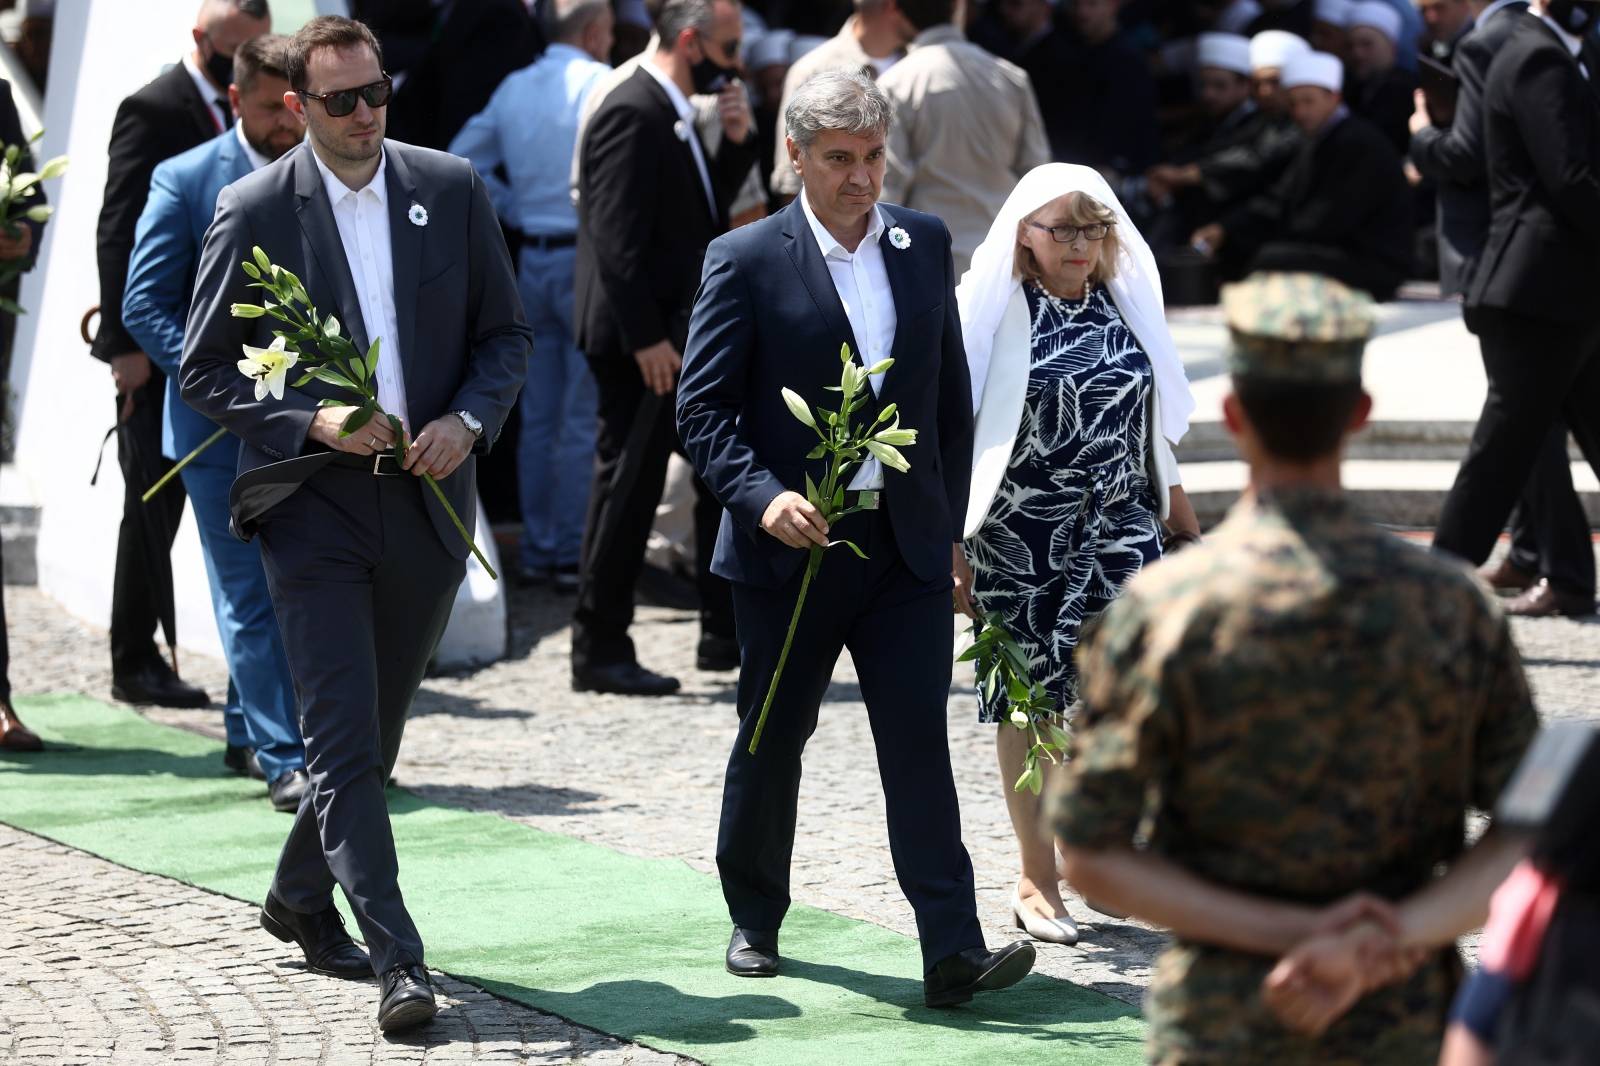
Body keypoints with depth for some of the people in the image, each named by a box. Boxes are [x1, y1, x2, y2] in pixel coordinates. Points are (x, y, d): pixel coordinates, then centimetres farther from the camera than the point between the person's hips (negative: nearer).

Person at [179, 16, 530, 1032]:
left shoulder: (453, 189, 4)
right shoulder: (254, 210, -4)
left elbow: (508, 335, 10)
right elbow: (205, 370, -1)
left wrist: (469, 418, -9)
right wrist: (314, 421, -15)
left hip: (427, 502, 3)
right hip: (314, 503, -3)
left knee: (375, 731, 14)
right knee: (346, 739, -10)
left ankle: (301, 899, 36)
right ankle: (398, 960, -11)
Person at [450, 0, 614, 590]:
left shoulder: (513, 88, 9)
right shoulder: (601, 85, -10)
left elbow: (463, 157, 13)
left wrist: (514, 208, 13)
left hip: (532, 258, 6)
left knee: (537, 417, 11)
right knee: (584, 419, -2)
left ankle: (536, 551, 15)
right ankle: (574, 555, -2)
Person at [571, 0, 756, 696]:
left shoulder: (674, 116, 15)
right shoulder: (632, 114, -16)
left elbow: (706, 210, 20)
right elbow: (616, 236, -21)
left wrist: (737, 140, 5)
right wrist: (646, 338, -23)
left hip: (683, 336, 10)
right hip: (642, 341, -10)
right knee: (628, 488, -4)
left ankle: (727, 633, 23)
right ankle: (600, 653, 3)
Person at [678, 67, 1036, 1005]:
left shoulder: (926, 245, 7)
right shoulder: (746, 261, -5)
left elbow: (953, 398, 14)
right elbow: (703, 409, -7)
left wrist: (949, 525, 10)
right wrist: (762, 496, -23)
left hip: (907, 545, 2)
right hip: (792, 543, -2)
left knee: (920, 742, -7)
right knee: (772, 742, 12)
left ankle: (954, 953, -12)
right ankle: (756, 920, 31)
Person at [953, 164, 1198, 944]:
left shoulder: (1123, 308, 9)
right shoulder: (994, 310, -4)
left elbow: (1154, 434, 19)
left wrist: (1189, 532, 22)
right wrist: (951, 553, -6)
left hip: (1117, 528, 3)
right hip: (1019, 536, -3)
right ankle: (1037, 879, 16)